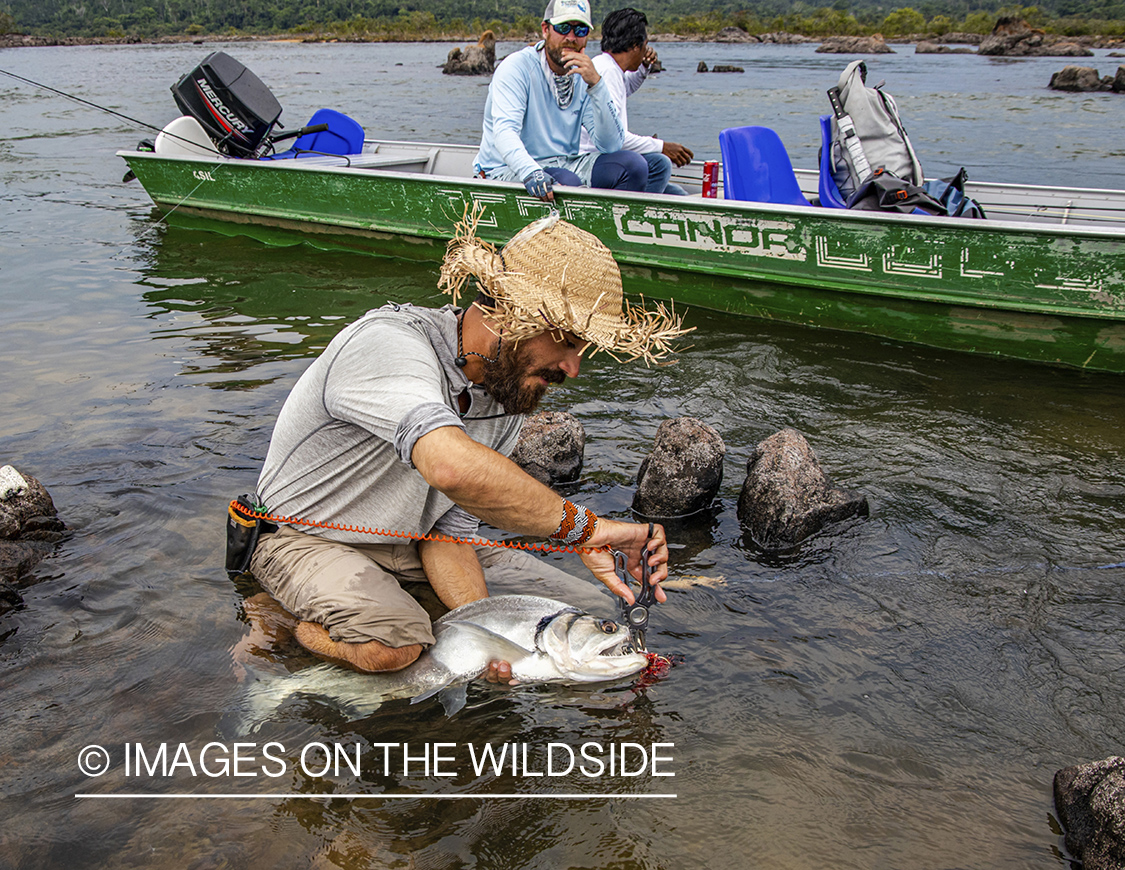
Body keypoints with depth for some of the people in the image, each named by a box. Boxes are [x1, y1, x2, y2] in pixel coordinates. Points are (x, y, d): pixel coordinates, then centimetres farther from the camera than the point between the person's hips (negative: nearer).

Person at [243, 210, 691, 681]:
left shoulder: (510, 397, -7)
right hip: (306, 536, -7)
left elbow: (449, 532, -6)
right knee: (389, 647, -34)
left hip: (408, 541, 7)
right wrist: (582, 527, -45)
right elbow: (454, 467, -54)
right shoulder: (386, 343, -33)